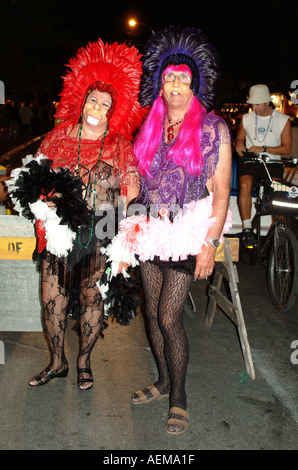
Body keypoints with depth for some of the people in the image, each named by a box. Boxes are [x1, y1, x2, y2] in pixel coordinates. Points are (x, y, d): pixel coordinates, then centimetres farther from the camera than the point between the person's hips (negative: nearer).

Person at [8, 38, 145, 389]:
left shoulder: (120, 146, 1)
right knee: (52, 300, 5)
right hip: (60, 234, 2)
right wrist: (46, 201, -7)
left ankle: (84, 361, 31)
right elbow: (34, 180, 11)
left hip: (100, 238, -1)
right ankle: (57, 362, 27)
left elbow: (131, 192, 3)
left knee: (92, 300, 9)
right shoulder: (58, 137, 6)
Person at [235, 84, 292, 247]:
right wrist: (239, 144, -2)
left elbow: (286, 148, 3)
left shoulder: (283, 120, 6)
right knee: (245, 185, -31)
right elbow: (239, 138, 24)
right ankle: (247, 228, -23)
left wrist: (263, 149, -11)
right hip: (250, 160, 1)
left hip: (272, 161, -1)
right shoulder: (246, 119, 13)